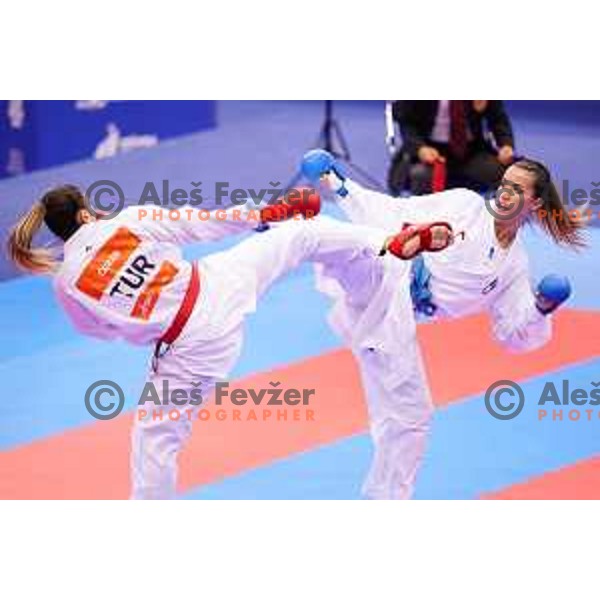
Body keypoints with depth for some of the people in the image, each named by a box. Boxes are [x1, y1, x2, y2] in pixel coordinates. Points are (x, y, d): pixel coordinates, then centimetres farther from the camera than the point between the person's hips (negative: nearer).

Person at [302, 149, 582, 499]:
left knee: (409, 417, 9)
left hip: (393, 321, 4)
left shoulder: (513, 267, 17)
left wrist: (542, 310, -3)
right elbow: (396, 215, 7)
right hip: (384, 273, -4)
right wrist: (341, 188, -5)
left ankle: (385, 501, 25)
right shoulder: (465, 204, 7)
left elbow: (514, 335, 18)